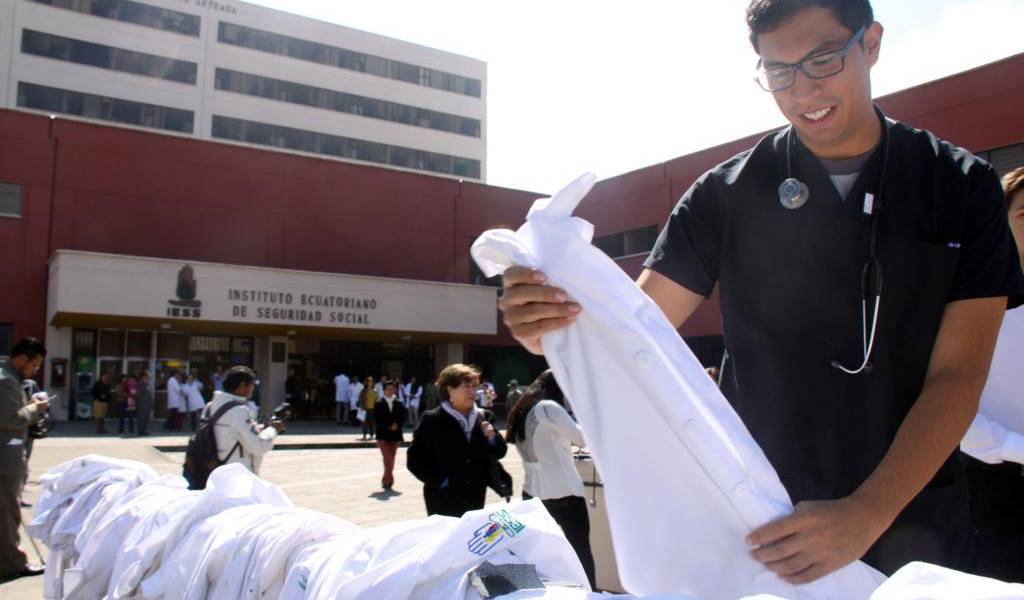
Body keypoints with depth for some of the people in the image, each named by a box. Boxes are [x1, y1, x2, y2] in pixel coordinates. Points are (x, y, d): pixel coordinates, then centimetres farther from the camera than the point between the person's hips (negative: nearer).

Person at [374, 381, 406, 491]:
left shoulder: (399, 403, 7)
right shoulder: (379, 404, -1)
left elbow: (403, 417, 6)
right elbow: (376, 419, -6)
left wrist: (396, 424, -13)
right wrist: (388, 426, -16)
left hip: (395, 435, 3)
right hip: (383, 435, -3)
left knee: (391, 459, 8)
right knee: (388, 459, -13)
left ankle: (386, 481, 21)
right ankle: (389, 481, -4)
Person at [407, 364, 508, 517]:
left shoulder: (483, 417, 7)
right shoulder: (432, 420, -7)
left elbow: (500, 452, 11)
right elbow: (415, 459, -7)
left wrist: (492, 438, -9)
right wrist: (440, 481, -14)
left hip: (475, 498, 5)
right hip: (443, 500, -4)